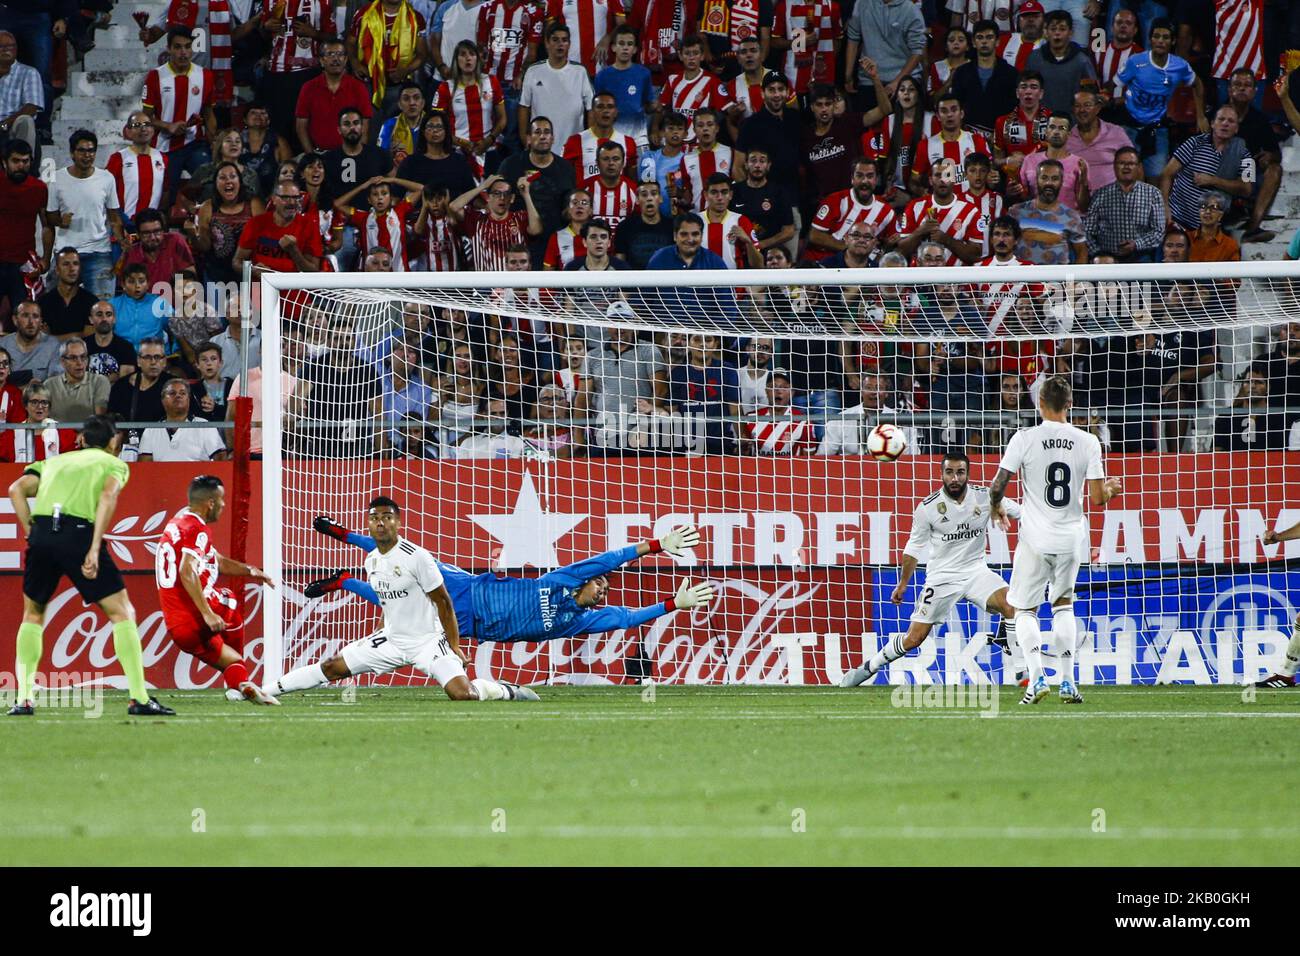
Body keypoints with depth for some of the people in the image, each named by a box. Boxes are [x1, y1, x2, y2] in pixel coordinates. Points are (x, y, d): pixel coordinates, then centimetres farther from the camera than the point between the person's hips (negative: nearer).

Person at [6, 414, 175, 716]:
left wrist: (31, 530, 10)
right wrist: (94, 549, -12)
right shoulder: (114, 463, 19)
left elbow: (17, 489, 13)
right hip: (80, 531, -4)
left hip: (41, 533, 4)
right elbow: (108, 496, -4)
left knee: (33, 614, 23)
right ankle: (139, 699, -2)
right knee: (122, 612, 6)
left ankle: (24, 699, 14)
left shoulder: (55, 461, 30)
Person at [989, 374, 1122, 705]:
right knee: (1063, 604, 21)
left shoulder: (1025, 439, -8)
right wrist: (1111, 489, 20)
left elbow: (997, 486, -6)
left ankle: (1036, 678, -8)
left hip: (1035, 540, -2)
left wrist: (996, 507, 16)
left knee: (1025, 609, 9)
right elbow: (1097, 499, -3)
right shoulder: (1087, 442, -3)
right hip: (1071, 538, 2)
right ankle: (1068, 681, 14)